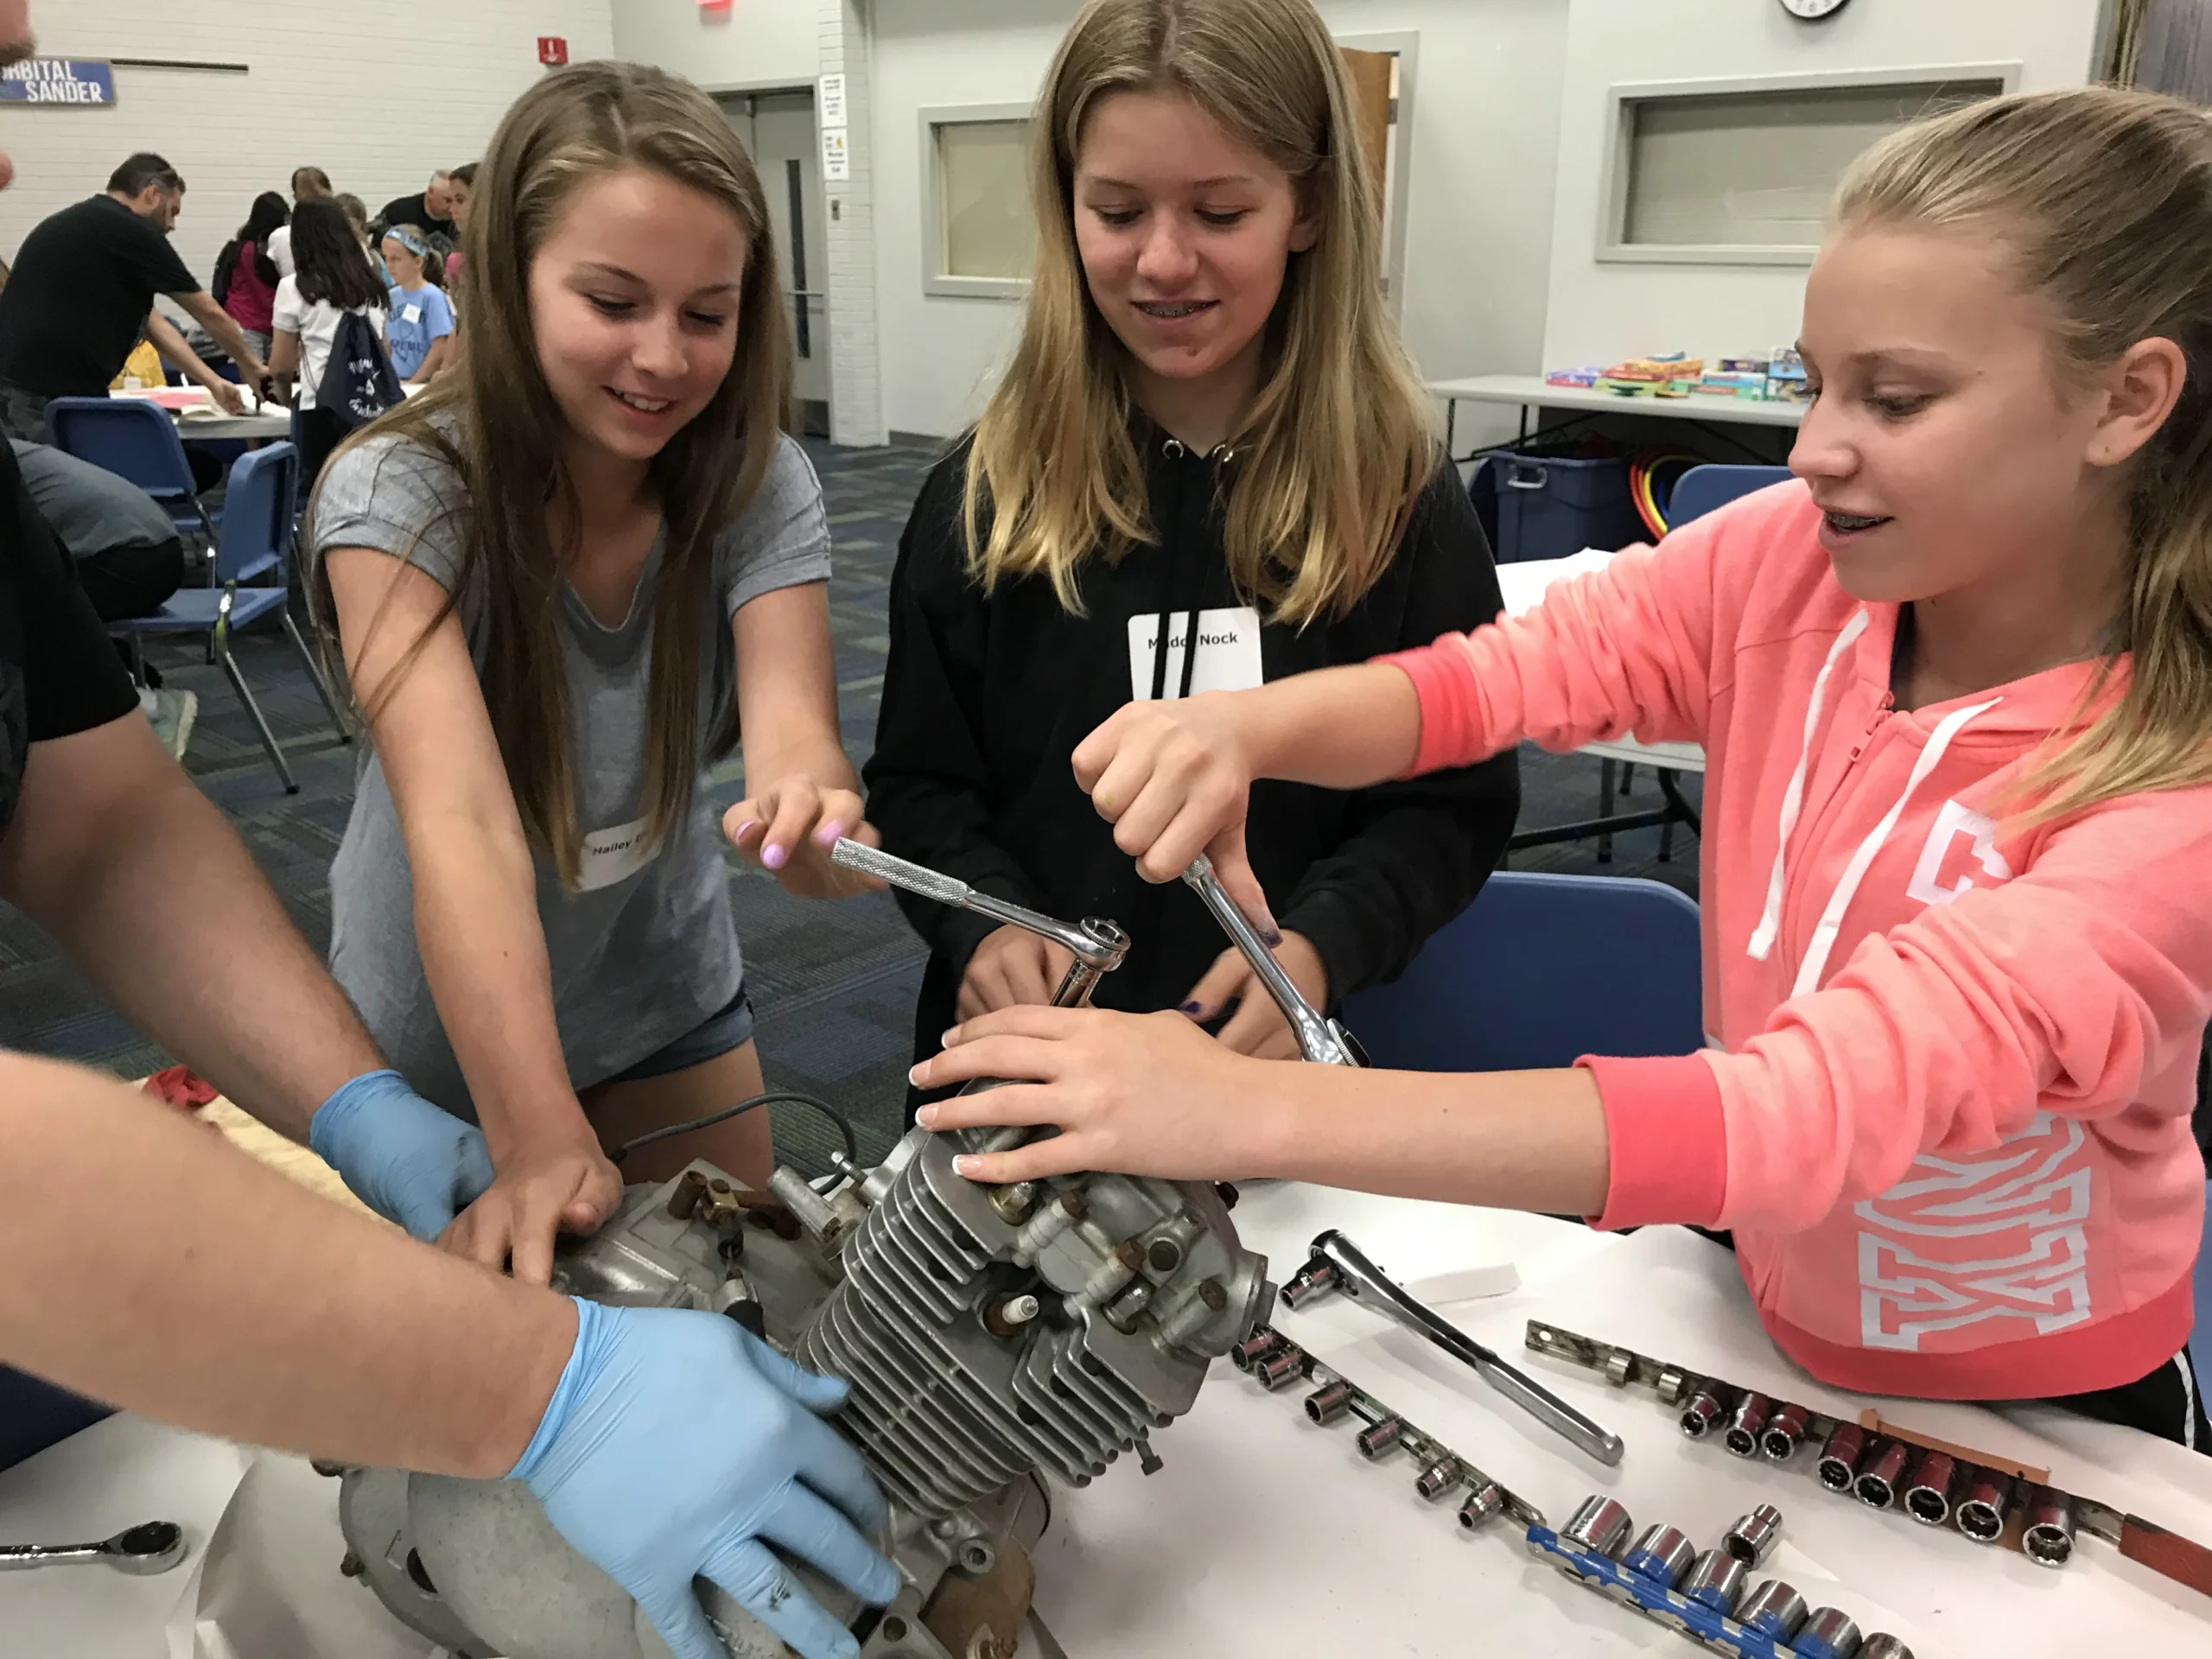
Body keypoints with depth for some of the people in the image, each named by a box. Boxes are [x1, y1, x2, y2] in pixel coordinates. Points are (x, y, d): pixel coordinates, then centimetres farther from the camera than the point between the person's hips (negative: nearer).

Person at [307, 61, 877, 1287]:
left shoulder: (762, 488, -17)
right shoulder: (399, 496, -27)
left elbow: (791, 736, -30)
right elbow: (462, 825, -39)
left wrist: (808, 818, -54)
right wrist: (538, 1141, -51)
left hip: (670, 1001, 3)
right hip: (441, 1035, -2)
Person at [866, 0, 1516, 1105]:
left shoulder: (1397, 493, -8)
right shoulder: (988, 491, -5)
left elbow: (1453, 799, -5)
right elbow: (919, 781, -1)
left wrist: (1320, 947, -23)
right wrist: (987, 923, -21)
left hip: (1279, 1065, -1)